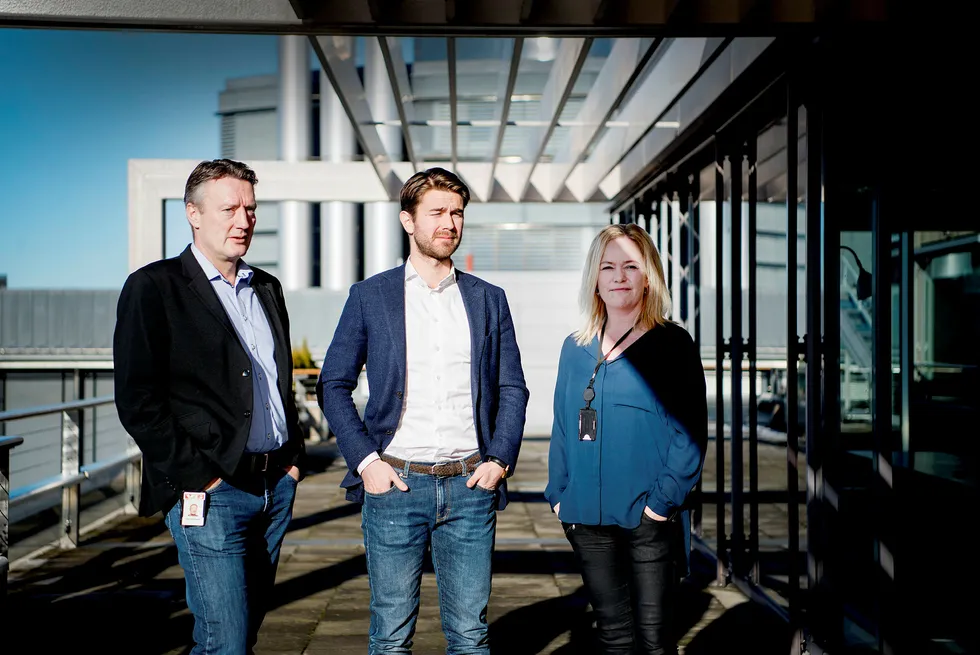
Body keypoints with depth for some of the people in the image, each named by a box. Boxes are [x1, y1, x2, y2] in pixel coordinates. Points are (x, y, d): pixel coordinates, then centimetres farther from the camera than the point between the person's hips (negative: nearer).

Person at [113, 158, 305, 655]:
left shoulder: (267, 289, 15)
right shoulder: (153, 287, -6)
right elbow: (137, 401, -11)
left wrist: (293, 456, 12)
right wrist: (197, 478, -13)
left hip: (276, 485, 6)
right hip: (210, 492, -6)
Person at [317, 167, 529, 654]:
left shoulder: (488, 299, 10)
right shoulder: (370, 296, 3)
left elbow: (512, 389, 12)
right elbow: (333, 385, 3)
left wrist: (501, 460, 0)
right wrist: (365, 460, -7)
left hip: (470, 486, 2)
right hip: (395, 485, -1)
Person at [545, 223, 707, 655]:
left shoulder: (672, 344, -3)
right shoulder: (575, 349, 10)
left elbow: (691, 430, -7)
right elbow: (563, 427, 13)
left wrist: (664, 500, -14)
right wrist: (559, 494, 5)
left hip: (649, 520, -4)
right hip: (587, 518, 4)